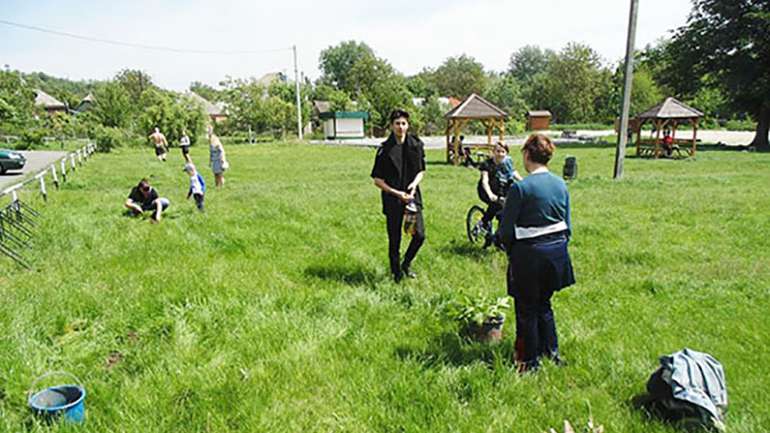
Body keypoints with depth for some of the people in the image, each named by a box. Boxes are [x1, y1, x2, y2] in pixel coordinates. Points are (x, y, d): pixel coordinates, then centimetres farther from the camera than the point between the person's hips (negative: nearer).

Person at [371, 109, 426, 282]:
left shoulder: (416, 145, 2)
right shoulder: (385, 149, -9)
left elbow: (421, 171, 11)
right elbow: (377, 180, -6)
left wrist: (414, 183, -10)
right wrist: (397, 193, -14)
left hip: (412, 195, 3)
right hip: (392, 198, -3)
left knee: (419, 235, -1)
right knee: (394, 239, 4)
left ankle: (406, 264, 26)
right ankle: (396, 272, 24)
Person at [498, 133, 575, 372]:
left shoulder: (520, 187, -17)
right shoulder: (561, 185, 2)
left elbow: (506, 229, -11)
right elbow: (567, 225, 9)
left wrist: (510, 250, 6)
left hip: (529, 254, -6)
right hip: (557, 251, 6)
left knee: (527, 309, 10)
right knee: (544, 303, 23)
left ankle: (530, 361, 23)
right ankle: (552, 353, 33)